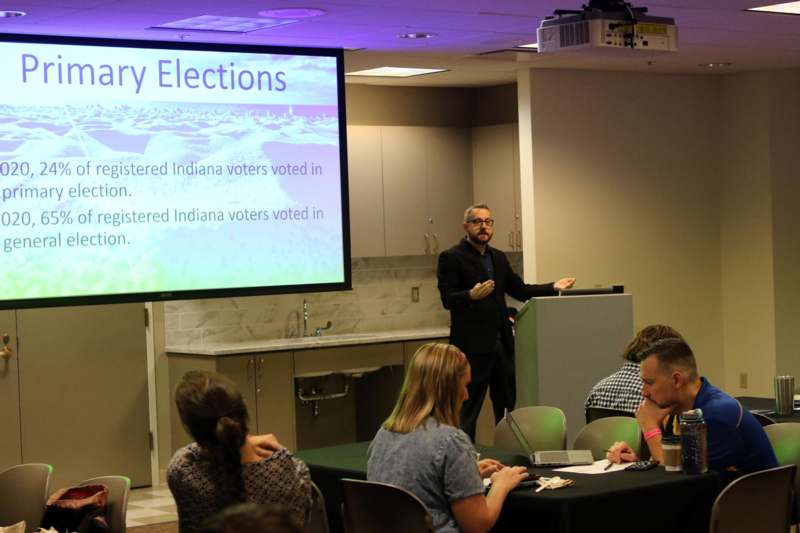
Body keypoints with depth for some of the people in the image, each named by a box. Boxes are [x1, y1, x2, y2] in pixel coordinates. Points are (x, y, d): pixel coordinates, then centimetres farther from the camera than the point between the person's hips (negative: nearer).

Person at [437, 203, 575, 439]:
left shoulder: (499, 258, 16)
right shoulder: (451, 258, -6)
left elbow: (520, 290, 16)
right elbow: (447, 299, -14)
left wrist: (553, 287, 4)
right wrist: (472, 295, -33)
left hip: (502, 342, 7)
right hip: (473, 345, -7)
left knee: (508, 406, 10)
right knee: (468, 409, -4)